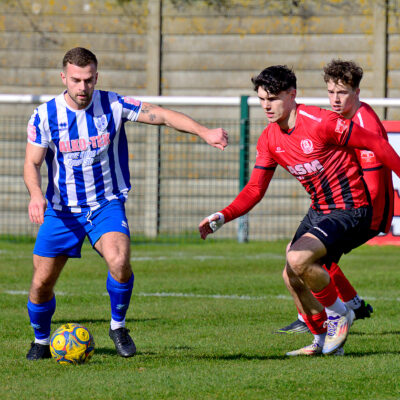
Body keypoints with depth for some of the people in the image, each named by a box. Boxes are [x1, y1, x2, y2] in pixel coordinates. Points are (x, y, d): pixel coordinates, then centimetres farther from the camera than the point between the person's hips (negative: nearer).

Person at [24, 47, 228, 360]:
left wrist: (204, 132, -23)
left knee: (119, 261, -28)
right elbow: (32, 163, -5)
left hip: (106, 205, -1)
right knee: (42, 283, 0)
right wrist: (36, 194, -26)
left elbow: (162, 115, -10)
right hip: (61, 211, 1)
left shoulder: (113, 105, -7)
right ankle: (41, 341, 29)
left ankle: (118, 326, -3)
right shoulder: (45, 116, -6)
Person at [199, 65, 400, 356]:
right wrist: (222, 217, -13)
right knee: (292, 277, 7)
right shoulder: (269, 140, 1)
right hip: (319, 210, 8)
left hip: (350, 210, -8)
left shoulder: (321, 123, -22)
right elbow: (255, 189, 2)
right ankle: (322, 341, 26)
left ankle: (339, 314, -2)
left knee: (298, 259, -26)